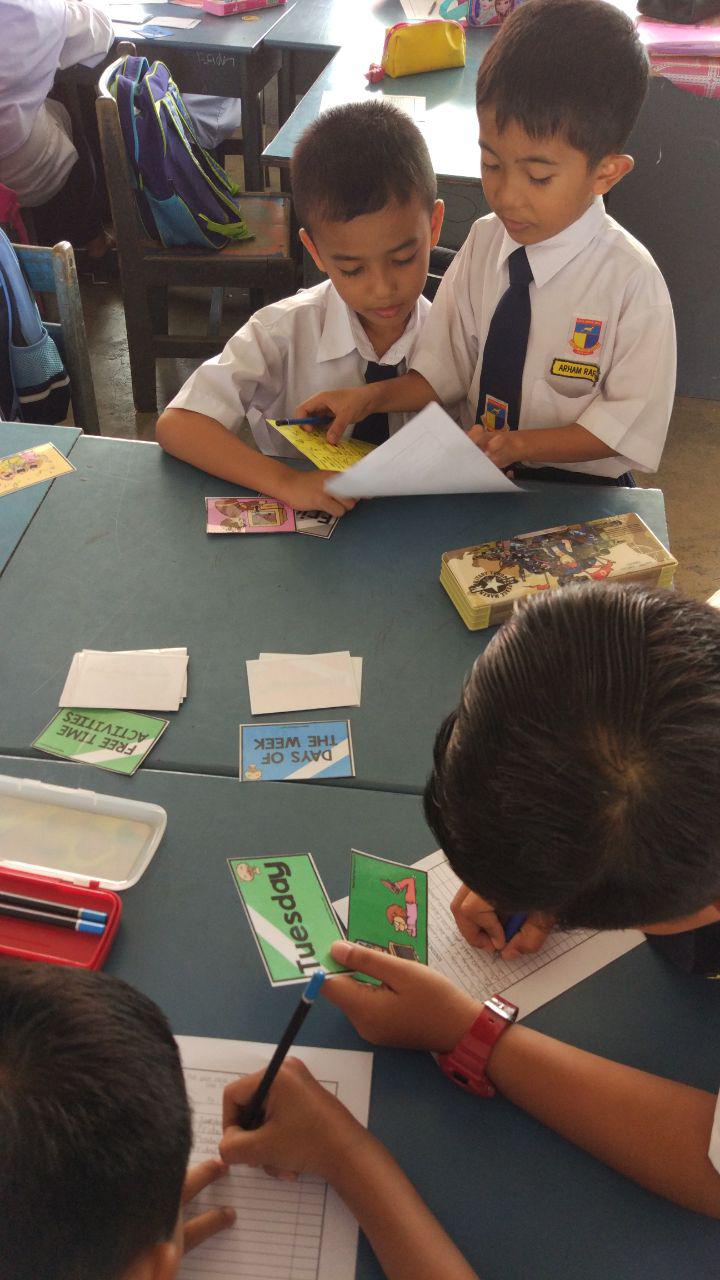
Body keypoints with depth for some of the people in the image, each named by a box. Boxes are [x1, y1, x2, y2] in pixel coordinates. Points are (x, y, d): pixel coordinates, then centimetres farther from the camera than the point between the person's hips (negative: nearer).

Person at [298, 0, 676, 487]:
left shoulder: (631, 281, -15)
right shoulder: (485, 241, 0)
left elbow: (630, 422, -11)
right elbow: (447, 368, 6)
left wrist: (518, 443, -20)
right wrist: (371, 397, -10)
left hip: (578, 487, 0)